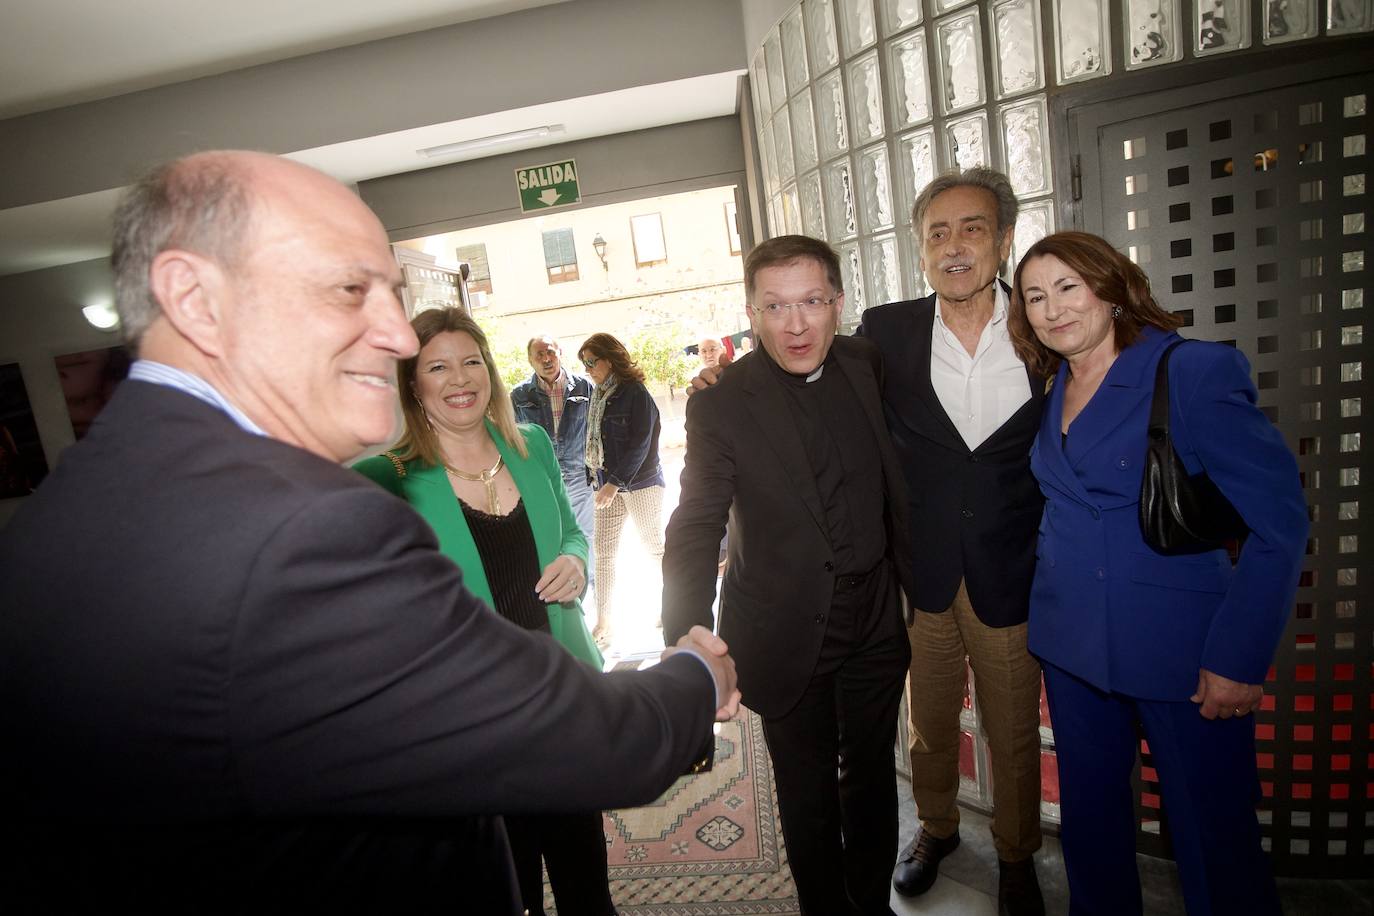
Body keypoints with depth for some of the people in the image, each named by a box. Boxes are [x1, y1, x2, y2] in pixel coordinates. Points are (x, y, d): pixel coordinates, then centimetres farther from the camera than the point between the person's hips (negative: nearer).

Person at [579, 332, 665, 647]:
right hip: (608, 484, 7)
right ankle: (605, 622, 11)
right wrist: (595, 478, 3)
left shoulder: (636, 394, -11)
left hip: (640, 484, -6)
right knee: (603, 552, 3)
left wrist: (616, 483, -18)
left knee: (655, 546, 5)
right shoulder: (599, 395, 9)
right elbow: (594, 441, 11)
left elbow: (640, 445, -16)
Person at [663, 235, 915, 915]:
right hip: (785, 639, -3)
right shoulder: (720, 406, -17)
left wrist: (918, 580, 13)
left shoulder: (867, 365, -4)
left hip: (874, 624, 4)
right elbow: (695, 534, -16)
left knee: (872, 779, 23)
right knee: (808, 796, 16)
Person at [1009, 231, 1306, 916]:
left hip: (1179, 651, -5)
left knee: (1214, 835, 10)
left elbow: (1280, 521, -13)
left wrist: (1239, 658, -15)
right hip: (1071, 645, 5)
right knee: (1090, 818, 19)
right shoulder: (1051, 392, 6)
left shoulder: (1197, 371, -11)